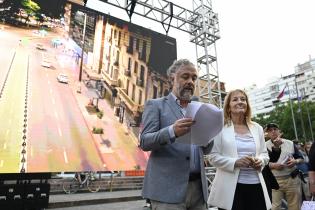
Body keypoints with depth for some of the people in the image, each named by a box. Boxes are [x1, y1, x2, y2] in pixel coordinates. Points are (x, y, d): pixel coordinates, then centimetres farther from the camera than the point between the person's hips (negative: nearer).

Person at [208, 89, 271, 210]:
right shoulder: (220, 128, -2)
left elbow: (264, 153, 16)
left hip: (256, 185, 5)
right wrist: (235, 162, -19)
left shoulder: (257, 128, 13)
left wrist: (260, 161, -6)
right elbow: (213, 157, -6)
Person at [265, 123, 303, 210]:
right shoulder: (265, 146, -1)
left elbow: (301, 158, 12)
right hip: (274, 181, -2)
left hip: (292, 179, 3)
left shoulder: (290, 143, 8)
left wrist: (295, 161, -8)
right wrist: (273, 165, -26)